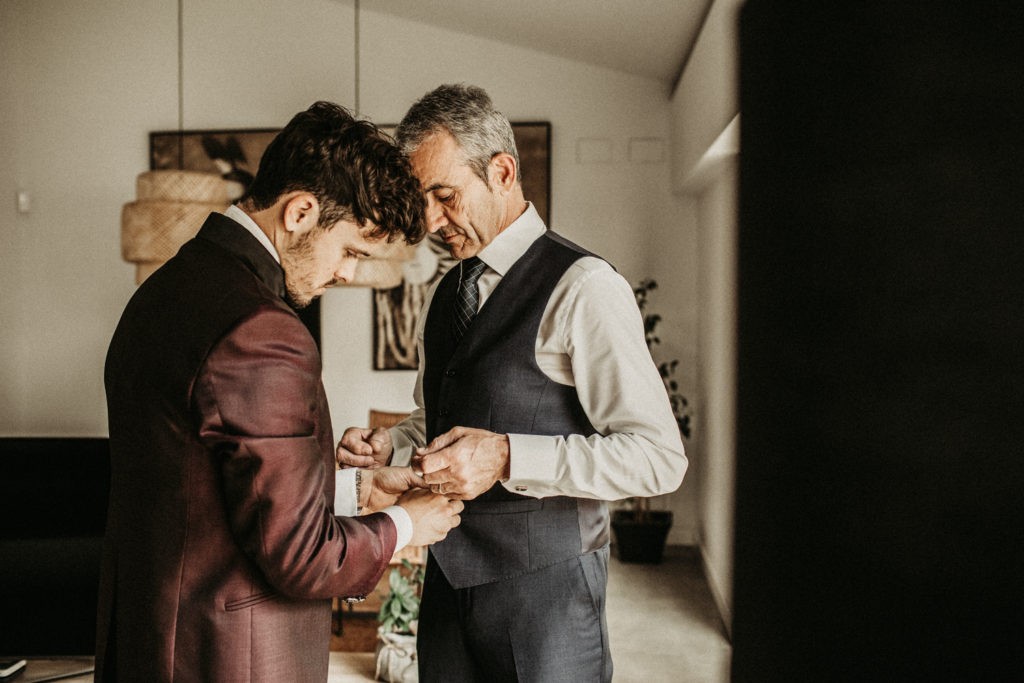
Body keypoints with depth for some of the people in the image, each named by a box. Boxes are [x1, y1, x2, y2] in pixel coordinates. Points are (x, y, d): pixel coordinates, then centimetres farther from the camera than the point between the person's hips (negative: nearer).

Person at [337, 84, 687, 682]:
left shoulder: (583, 287, -14)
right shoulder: (446, 295, 11)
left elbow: (659, 458, -18)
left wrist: (507, 458, -25)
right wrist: (389, 445, 1)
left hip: (545, 587, -6)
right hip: (448, 580, 7)